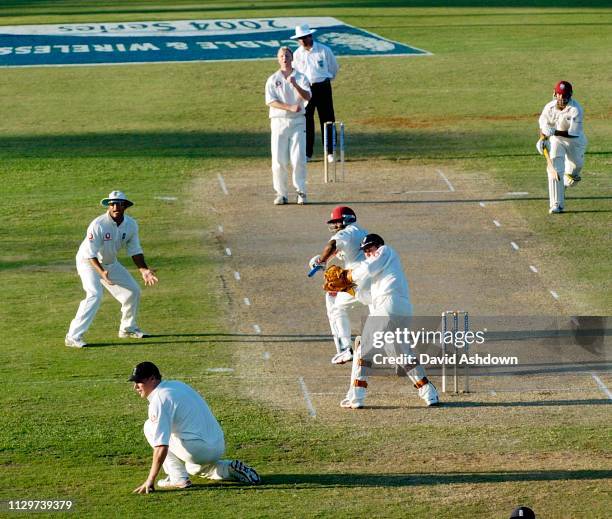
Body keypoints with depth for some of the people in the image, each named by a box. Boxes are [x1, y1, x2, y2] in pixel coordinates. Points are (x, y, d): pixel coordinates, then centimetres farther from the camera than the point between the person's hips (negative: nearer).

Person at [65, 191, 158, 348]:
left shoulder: (131, 225, -10)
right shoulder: (98, 225, -29)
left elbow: (135, 251, -1)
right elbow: (90, 254, -29)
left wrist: (144, 270, -16)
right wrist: (102, 273, -43)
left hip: (110, 263, 7)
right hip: (88, 262, -7)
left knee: (133, 291, 8)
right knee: (95, 295, -27)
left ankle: (127, 329, 29)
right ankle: (73, 337, -27)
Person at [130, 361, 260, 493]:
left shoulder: (159, 399, -13)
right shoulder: (177, 384, 15)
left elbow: (161, 447, -21)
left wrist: (150, 480, -19)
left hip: (197, 450, -10)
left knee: (151, 427, 3)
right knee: (194, 467, 40)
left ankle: (178, 478, -2)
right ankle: (229, 469, 15)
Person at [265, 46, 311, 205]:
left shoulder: (300, 78, 8)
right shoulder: (273, 80, 8)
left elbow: (307, 96, -8)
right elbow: (271, 101, -5)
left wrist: (295, 85, -25)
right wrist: (290, 107, -18)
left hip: (297, 122, 0)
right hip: (279, 121, 0)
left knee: (298, 159, -7)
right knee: (278, 160, -3)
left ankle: (301, 192, -1)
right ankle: (281, 193, 3)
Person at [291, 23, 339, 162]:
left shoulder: (324, 50, -3)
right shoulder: (297, 54, 3)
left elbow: (334, 68, 10)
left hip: (323, 87, -2)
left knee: (327, 119, 0)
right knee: (306, 120, 1)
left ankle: (330, 152, 6)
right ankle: (306, 153, 7)